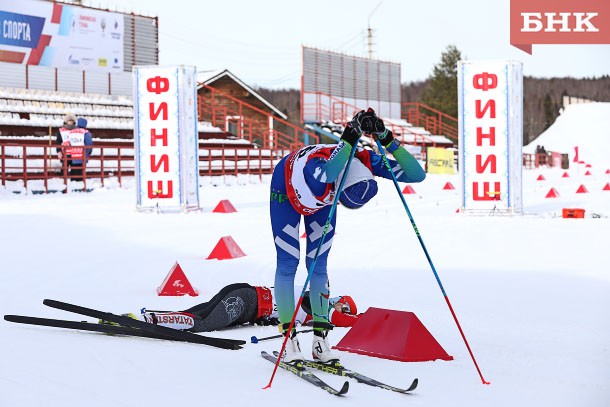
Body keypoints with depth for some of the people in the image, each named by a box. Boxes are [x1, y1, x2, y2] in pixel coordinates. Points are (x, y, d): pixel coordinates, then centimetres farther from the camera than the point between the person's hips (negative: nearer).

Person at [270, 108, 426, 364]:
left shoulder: (365, 162, -34)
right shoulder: (316, 164, -47)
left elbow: (417, 175, -35)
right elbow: (326, 177, -74)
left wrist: (389, 141, -47)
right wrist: (351, 136, -73)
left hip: (322, 197, 4)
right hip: (286, 187, -4)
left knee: (318, 265, 1)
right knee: (287, 263, -7)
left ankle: (320, 337, 6)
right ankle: (289, 338, -2)